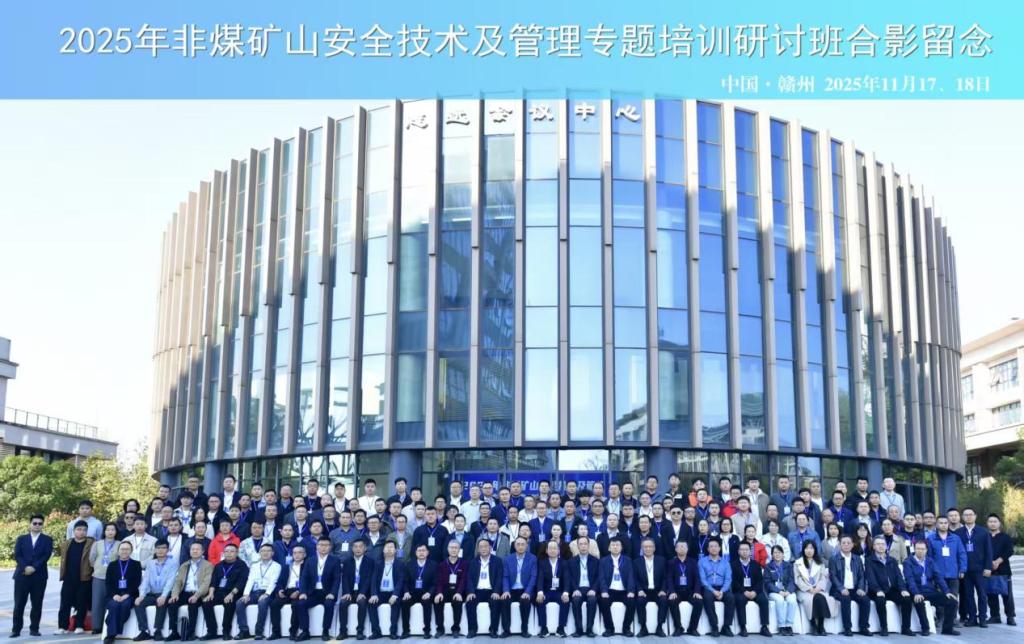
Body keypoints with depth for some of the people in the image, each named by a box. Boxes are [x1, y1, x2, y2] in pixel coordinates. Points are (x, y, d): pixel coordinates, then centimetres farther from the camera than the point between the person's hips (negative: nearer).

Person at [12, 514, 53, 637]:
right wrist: (25, 567, -15)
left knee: (37, 604, 0)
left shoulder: (47, 539, 9)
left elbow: (46, 555, -4)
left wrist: (34, 567, -15)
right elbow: (17, 555, 1)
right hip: (22, 575, 1)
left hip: (39, 576, -1)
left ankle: (34, 628, 6)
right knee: (19, 603, -1)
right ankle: (16, 629, 4)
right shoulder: (21, 539, 13)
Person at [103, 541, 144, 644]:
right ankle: (111, 634, -33)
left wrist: (127, 594, -15)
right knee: (114, 605, -32)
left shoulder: (136, 564, 10)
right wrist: (114, 595, -12)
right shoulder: (112, 565, 16)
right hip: (114, 595, 1)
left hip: (129, 595, -1)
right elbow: (108, 583, 6)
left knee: (125, 604, -34)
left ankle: (116, 631, -26)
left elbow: (137, 582, 0)